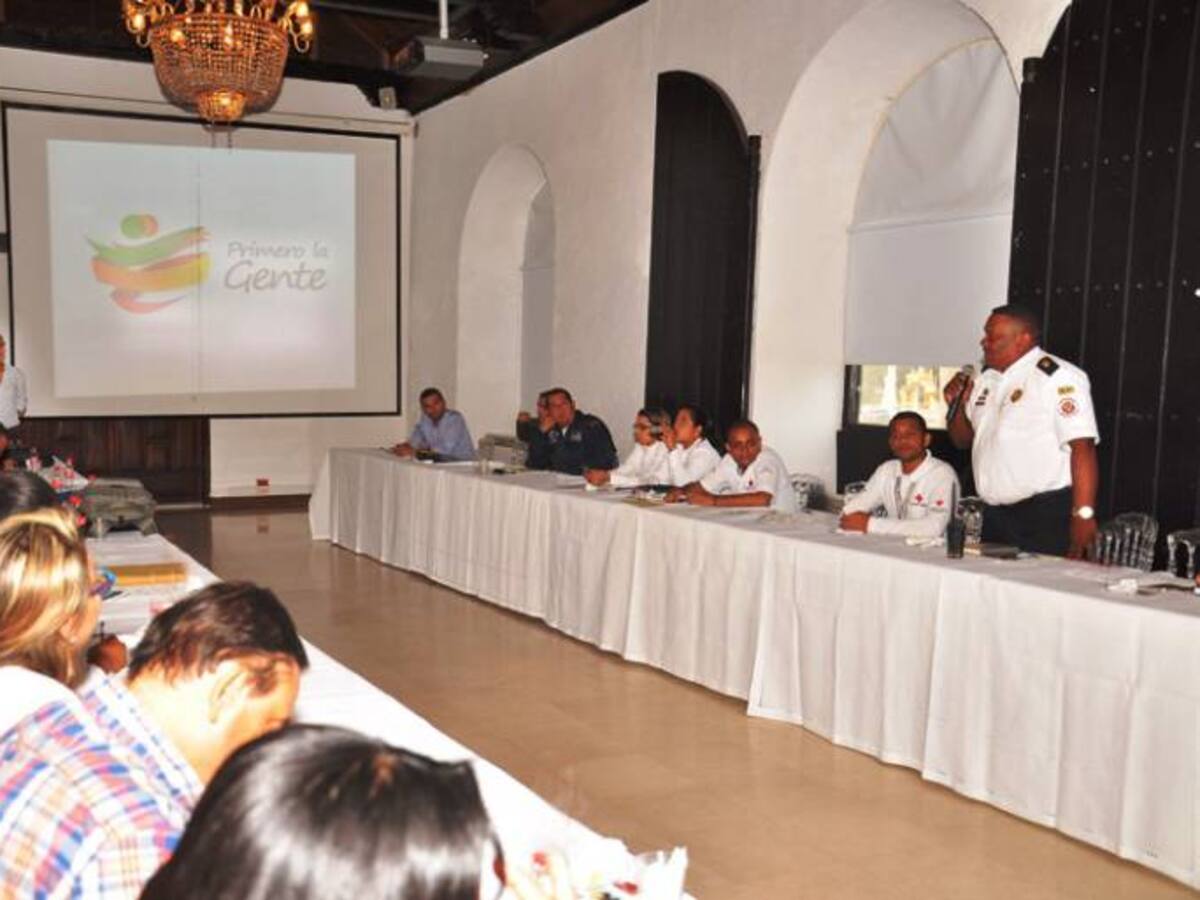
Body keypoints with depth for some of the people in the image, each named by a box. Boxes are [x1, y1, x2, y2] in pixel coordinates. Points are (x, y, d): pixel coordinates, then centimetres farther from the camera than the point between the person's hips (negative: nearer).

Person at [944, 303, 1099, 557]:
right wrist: (957, 405, 1)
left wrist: (1083, 515, -24)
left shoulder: (1059, 377, -12)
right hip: (994, 515, 7)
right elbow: (963, 439, 21)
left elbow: (1082, 447, -18)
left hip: (1046, 517, -7)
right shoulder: (987, 378, 13)